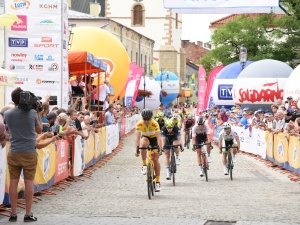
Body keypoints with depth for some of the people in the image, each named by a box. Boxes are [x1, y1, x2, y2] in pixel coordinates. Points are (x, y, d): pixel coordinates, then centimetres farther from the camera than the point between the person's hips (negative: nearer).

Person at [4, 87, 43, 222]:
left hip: (14, 153, 2)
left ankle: (13, 213, 8)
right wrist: (39, 114, 15)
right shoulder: (32, 113, -6)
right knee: (29, 182, 2)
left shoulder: (7, 114, -2)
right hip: (29, 153, -2)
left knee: (13, 182, 6)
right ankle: (28, 214, 3)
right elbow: (39, 130, 7)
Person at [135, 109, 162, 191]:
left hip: (154, 138, -1)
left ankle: (158, 182, -1)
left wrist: (160, 149, -48)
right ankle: (144, 165, -22)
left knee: (155, 159, -8)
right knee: (144, 144, -37)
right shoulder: (139, 124, -28)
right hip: (145, 137, 1)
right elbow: (137, 137, -33)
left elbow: (158, 137, -37)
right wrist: (137, 149, -45)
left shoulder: (155, 124, -32)